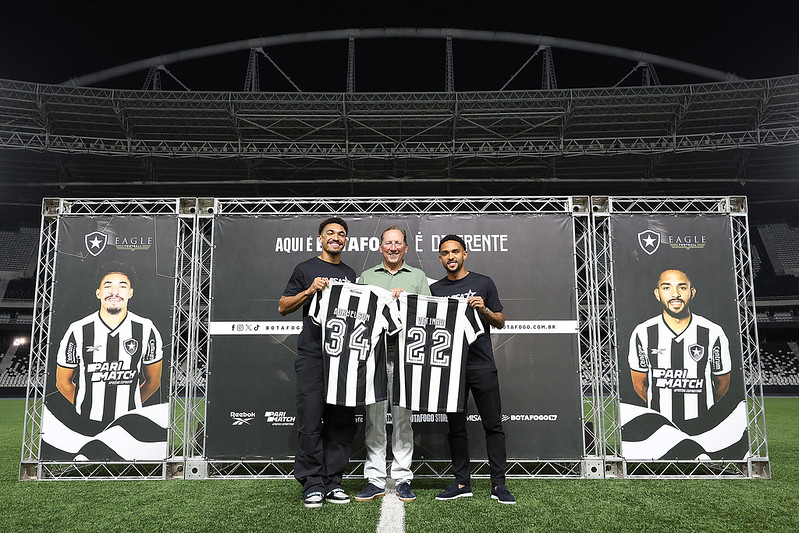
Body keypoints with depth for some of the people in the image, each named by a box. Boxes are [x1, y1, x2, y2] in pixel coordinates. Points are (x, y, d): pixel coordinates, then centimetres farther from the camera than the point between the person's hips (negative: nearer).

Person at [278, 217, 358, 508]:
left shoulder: (350, 274, 20)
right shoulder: (306, 269, 8)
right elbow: (283, 307, 5)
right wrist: (309, 291, -10)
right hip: (312, 356, -4)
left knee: (341, 421, 4)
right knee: (311, 421, -5)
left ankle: (333, 482, 13)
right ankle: (312, 485, 5)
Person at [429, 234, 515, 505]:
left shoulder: (484, 283, 7)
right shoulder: (435, 289, 12)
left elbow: (501, 322, 9)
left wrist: (484, 310, -10)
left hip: (482, 364, -2)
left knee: (493, 424, 0)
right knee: (456, 426, 7)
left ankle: (498, 484, 8)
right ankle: (461, 482, 18)